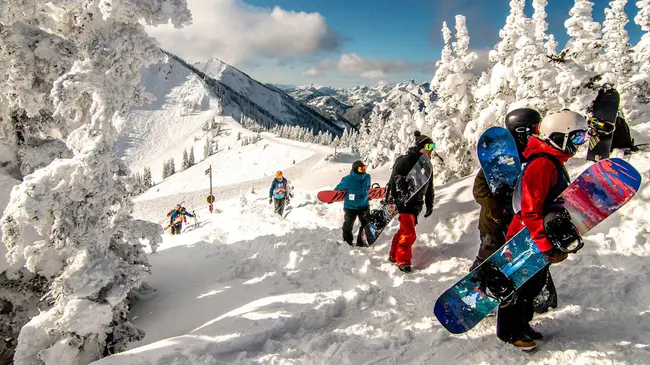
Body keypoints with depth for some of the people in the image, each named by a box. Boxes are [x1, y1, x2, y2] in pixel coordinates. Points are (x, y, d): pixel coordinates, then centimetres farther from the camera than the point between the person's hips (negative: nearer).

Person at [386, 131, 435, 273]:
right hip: (404, 201, -8)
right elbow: (394, 179, -14)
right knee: (409, 233, -9)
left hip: (416, 204, 8)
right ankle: (402, 260, 6)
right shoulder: (406, 160, -13)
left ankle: (394, 256, 28)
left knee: (404, 230, 14)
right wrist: (391, 200, -16)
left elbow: (429, 187, 20)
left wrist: (429, 204, 19)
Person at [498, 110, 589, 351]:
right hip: (526, 241, -10)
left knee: (533, 286, 21)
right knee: (519, 286, 5)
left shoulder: (553, 162, 10)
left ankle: (521, 325, 37)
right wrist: (546, 247, -28)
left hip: (540, 240, 10)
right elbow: (530, 210, -29)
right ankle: (509, 331, 21)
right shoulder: (542, 164, -23)